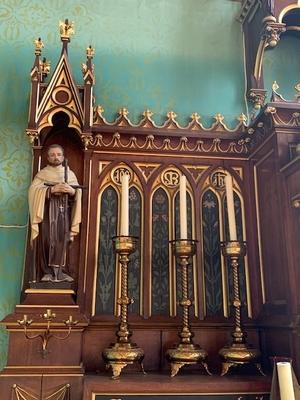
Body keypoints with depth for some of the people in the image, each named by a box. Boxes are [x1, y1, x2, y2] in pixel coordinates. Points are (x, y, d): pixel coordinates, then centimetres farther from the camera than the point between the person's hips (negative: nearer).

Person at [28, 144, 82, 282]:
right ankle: (47, 271, -7)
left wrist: (72, 191, -14)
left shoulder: (70, 174, 18)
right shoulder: (42, 174, 11)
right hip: (47, 210, -2)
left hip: (63, 212, 2)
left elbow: (78, 193, 9)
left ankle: (59, 271, 2)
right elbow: (33, 190, -6)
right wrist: (52, 189, -18)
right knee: (47, 240, -10)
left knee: (62, 240, -3)